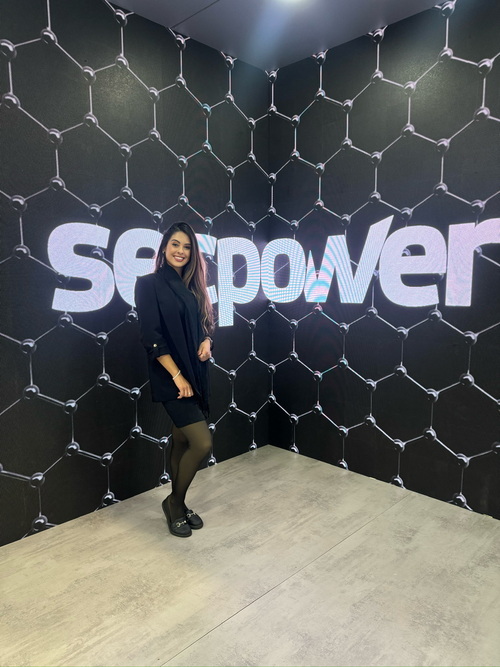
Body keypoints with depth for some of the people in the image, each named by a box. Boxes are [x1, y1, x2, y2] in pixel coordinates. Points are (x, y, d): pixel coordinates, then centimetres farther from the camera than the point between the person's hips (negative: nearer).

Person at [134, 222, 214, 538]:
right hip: (170, 376, -6)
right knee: (203, 443, -11)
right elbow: (152, 337, -14)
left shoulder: (193, 285, 12)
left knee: (182, 441, 15)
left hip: (196, 373, 7)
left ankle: (178, 504, 30)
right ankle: (175, 502, 13)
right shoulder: (149, 284, -7)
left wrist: (206, 342, -5)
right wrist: (177, 376, -18)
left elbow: (205, 324, 18)